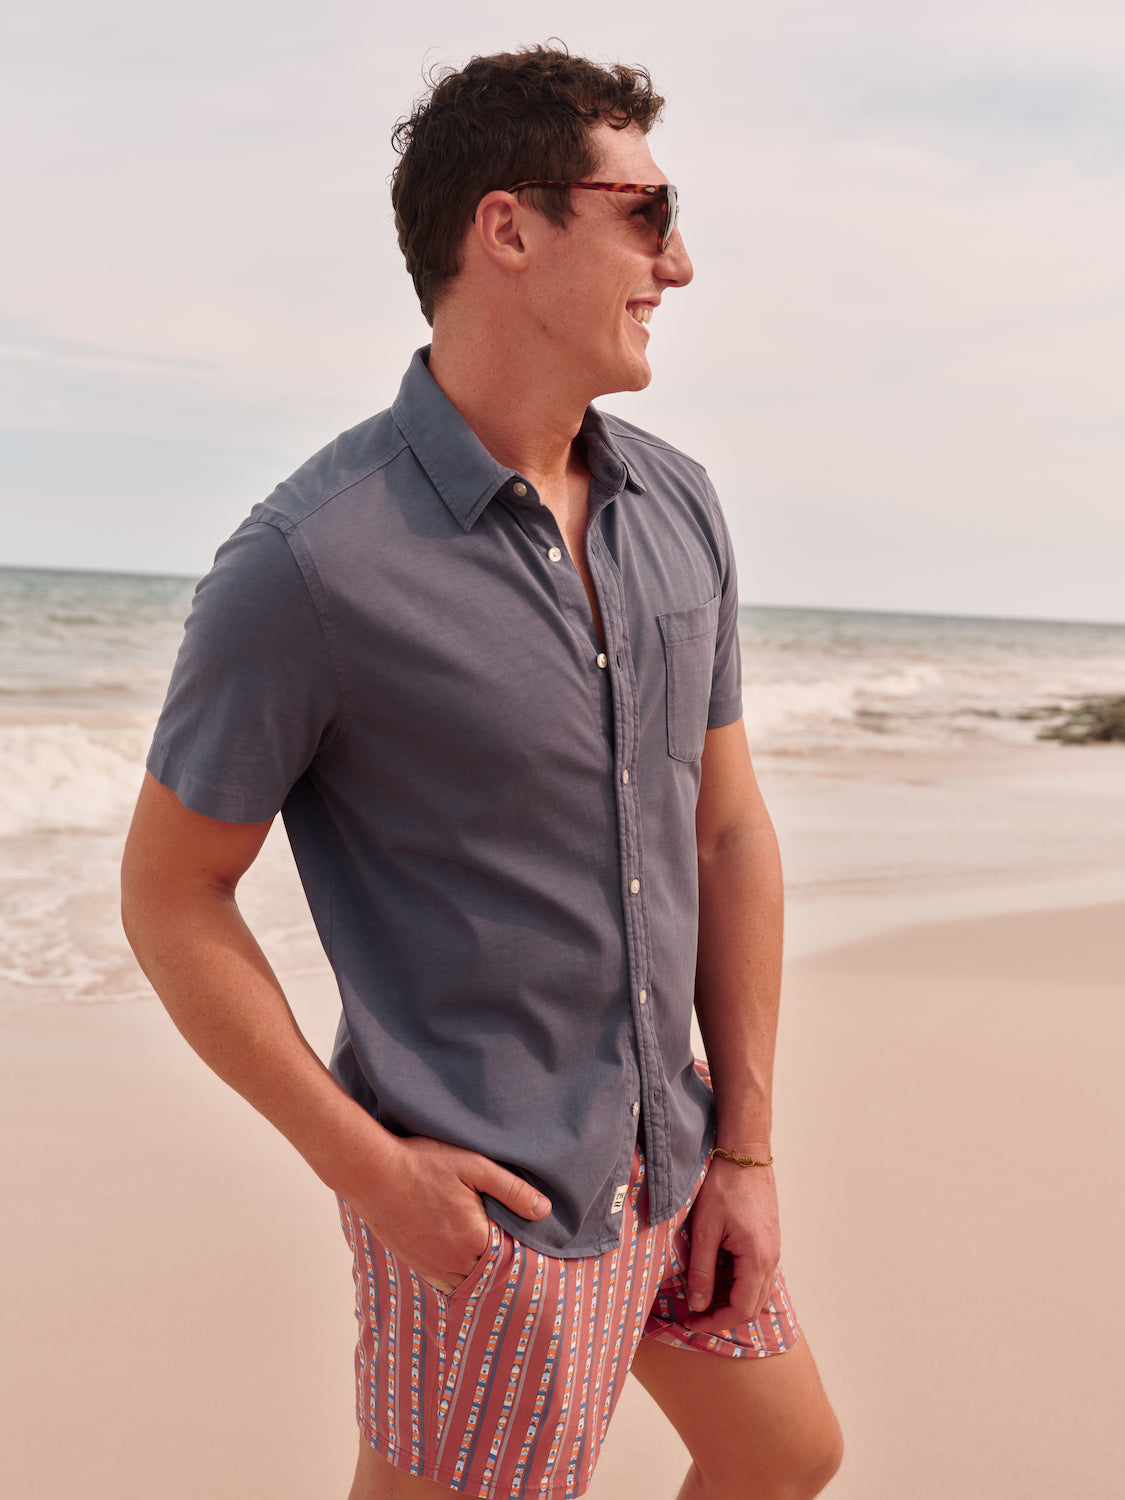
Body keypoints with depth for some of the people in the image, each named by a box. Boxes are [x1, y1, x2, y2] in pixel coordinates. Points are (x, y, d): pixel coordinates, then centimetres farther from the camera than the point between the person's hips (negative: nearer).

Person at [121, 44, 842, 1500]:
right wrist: (366, 1167, -14)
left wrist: (746, 1145, 5)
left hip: (667, 1150, 7)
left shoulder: (677, 507, 0)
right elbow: (170, 898, -12)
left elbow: (727, 831, 5)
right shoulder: (309, 563, -21)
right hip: (485, 1210, -7)